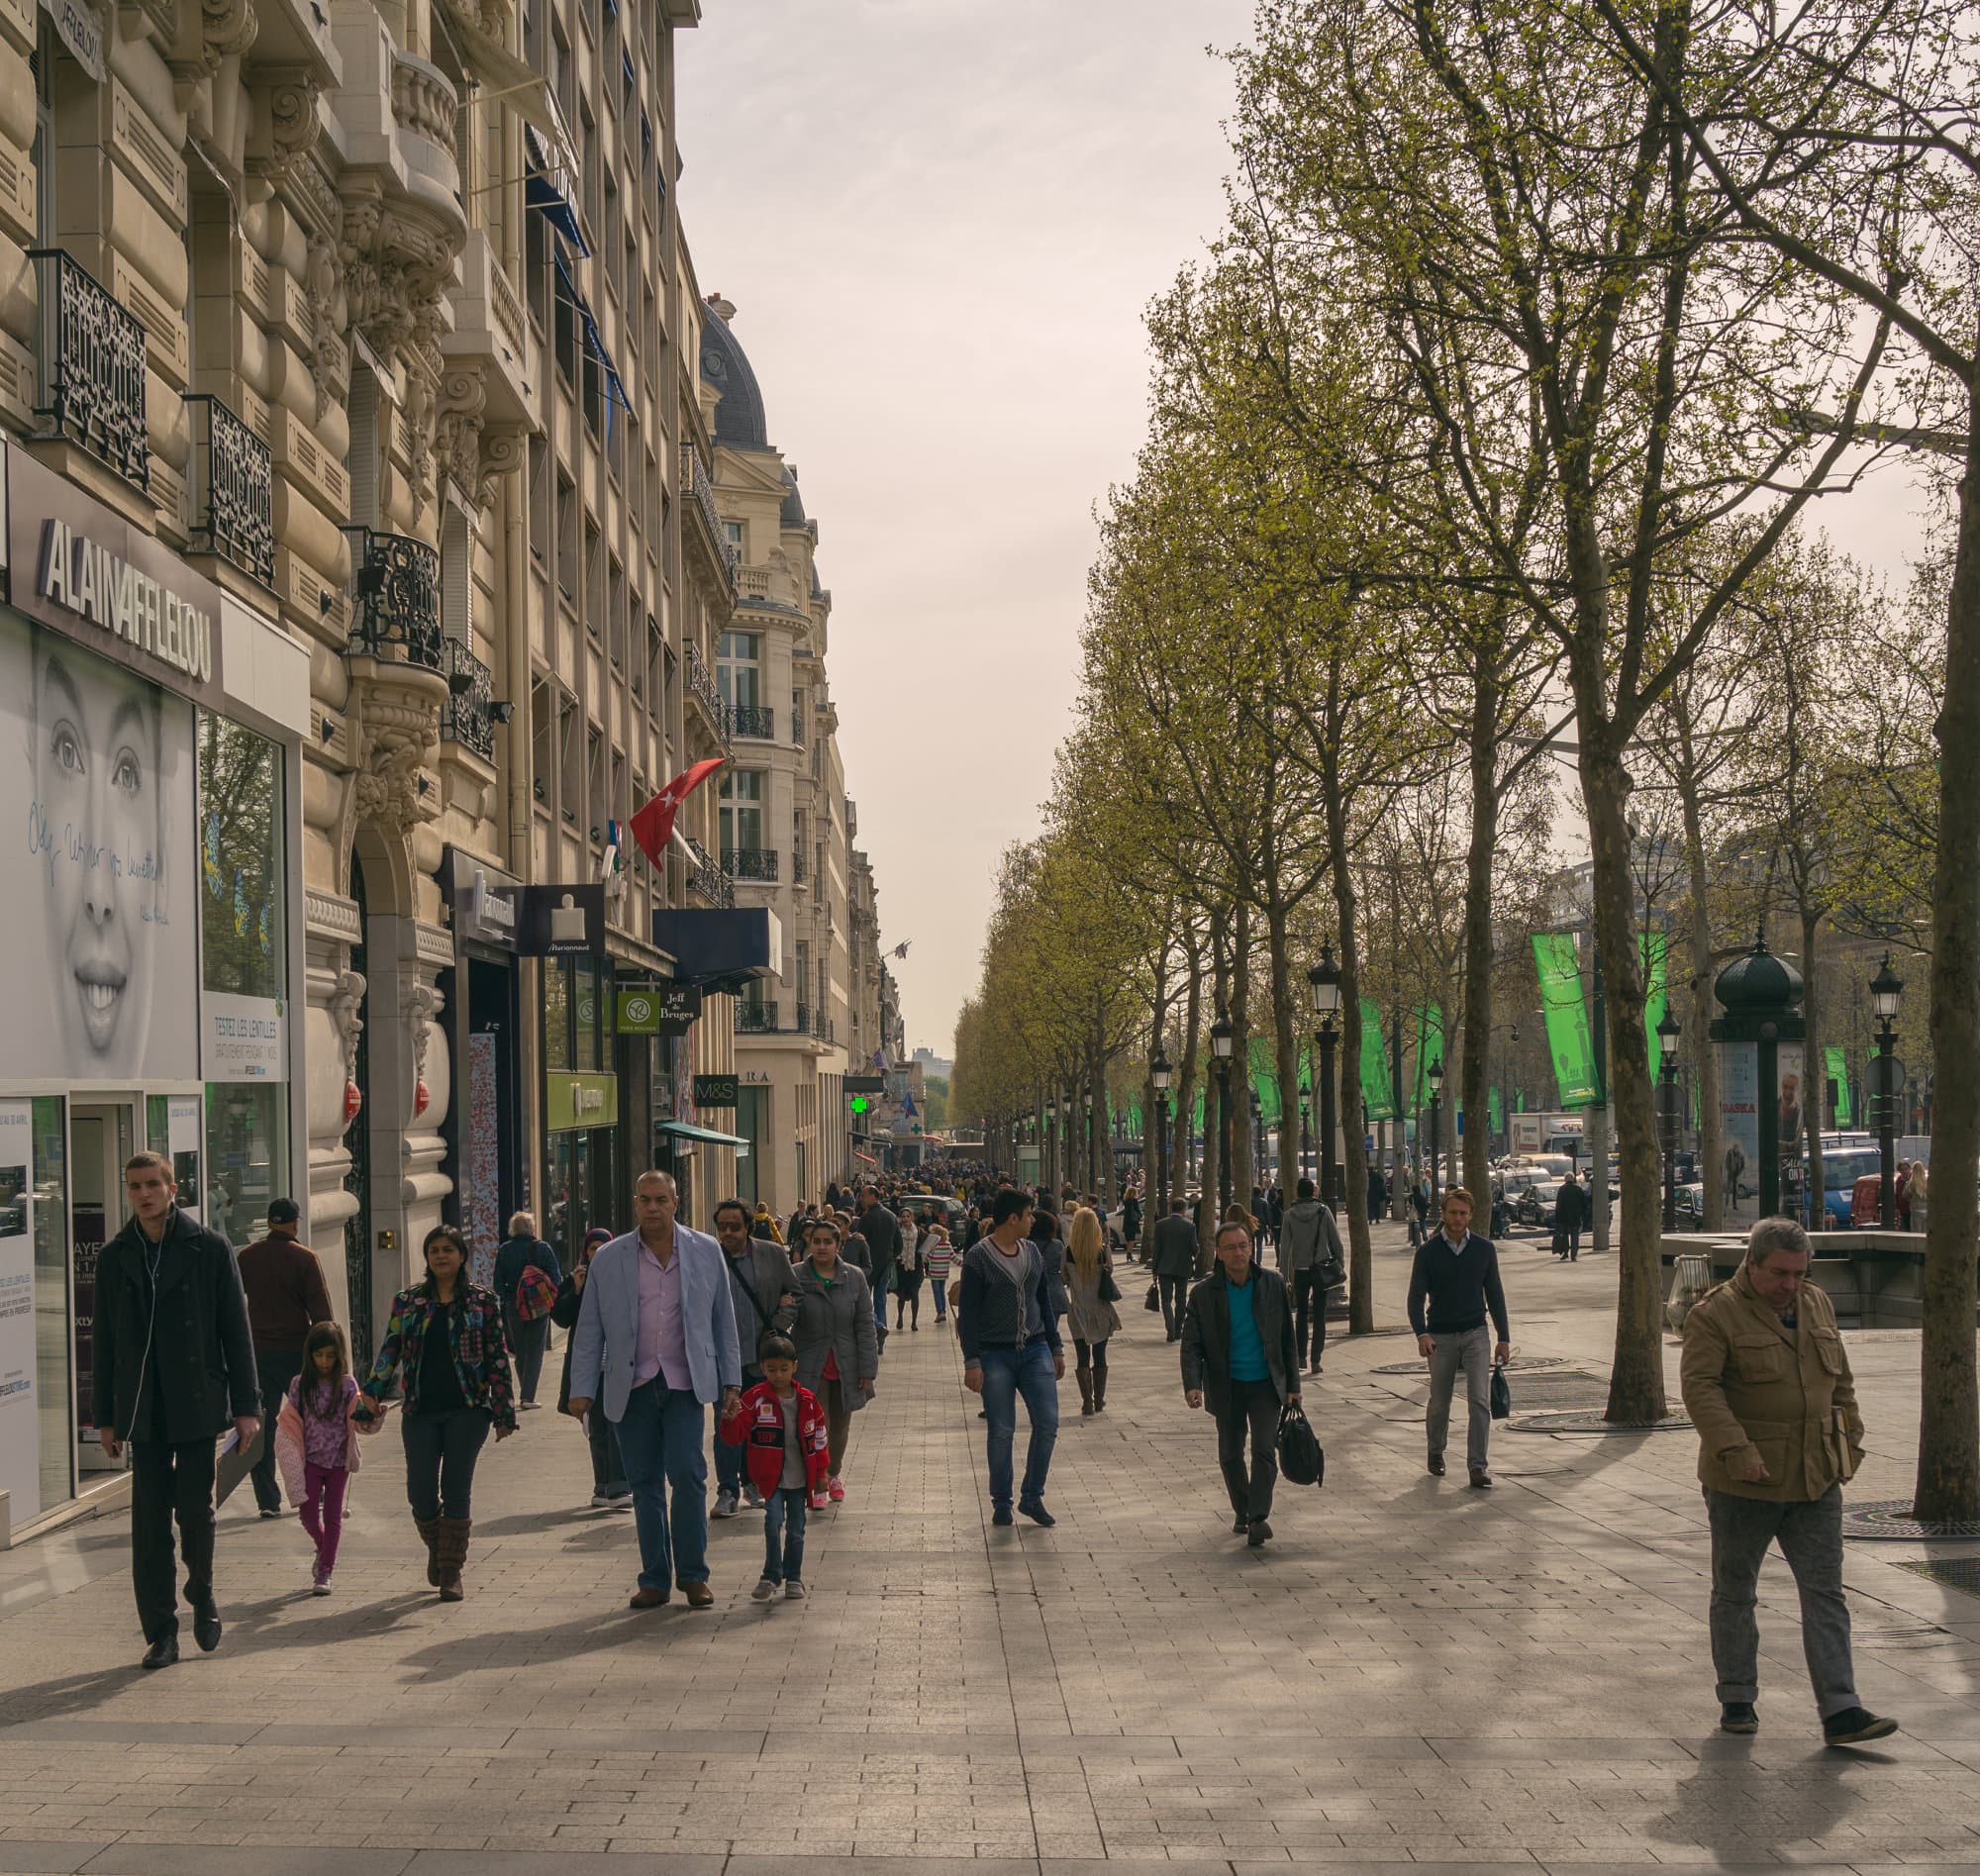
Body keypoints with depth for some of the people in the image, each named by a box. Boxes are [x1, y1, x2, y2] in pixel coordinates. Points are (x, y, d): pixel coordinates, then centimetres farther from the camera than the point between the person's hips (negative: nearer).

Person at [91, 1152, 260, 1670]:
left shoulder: (210, 1249, -1)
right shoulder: (113, 1258, 7)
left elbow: (236, 1331, 0)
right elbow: (105, 1342, 11)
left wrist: (246, 1406, -4)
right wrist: (105, 1416, 8)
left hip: (197, 1405, -2)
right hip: (143, 1410, 2)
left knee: (195, 1510, -3)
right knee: (149, 1522, 1)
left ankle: (202, 1595, 25)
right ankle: (161, 1632, 8)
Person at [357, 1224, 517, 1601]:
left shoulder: (483, 1302, 3)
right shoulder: (407, 1301, 8)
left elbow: (498, 1358, 3)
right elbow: (389, 1350, 9)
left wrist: (504, 1413, 0)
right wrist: (371, 1395, -2)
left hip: (467, 1410, -2)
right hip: (420, 1412, 2)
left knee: (456, 1491, -3)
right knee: (421, 1493, 0)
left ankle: (451, 1573, 7)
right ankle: (436, 1548, 30)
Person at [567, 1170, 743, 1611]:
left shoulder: (706, 1252, 5)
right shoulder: (608, 1258, 4)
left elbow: (724, 1320, 10)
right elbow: (590, 1329, 6)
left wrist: (731, 1380, 7)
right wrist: (582, 1389, 1)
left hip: (685, 1383, -1)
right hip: (632, 1387, 1)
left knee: (687, 1475, -10)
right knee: (644, 1484, 4)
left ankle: (692, 1575, 4)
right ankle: (655, 1580, 14)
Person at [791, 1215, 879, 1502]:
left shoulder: (854, 1277, 0)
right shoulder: (795, 1277, -7)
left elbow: (865, 1326, 1)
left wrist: (868, 1369, -3)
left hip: (845, 1367, 3)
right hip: (810, 1366, -3)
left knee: (840, 1426, 16)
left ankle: (834, 1473, 39)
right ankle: (818, 1486, 5)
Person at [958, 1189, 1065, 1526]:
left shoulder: (1033, 1253, 9)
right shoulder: (978, 1257, -9)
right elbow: (968, 1312, -9)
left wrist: (1056, 1349, 17)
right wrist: (972, 1362, -13)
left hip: (1035, 1350, 5)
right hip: (995, 1355, -5)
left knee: (1047, 1423, -4)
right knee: (1001, 1431, 1)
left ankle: (1032, 1496, 10)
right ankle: (1001, 1502, 14)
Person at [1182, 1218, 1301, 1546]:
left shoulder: (1273, 1285, -1)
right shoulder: (1204, 1293, -5)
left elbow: (1287, 1339, 6)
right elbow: (1191, 1345, -4)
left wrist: (1292, 1384, 4)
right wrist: (1192, 1384, -20)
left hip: (1265, 1383, -1)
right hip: (1227, 1385, 1)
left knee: (1265, 1449, -13)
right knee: (1230, 1454, 10)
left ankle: (1259, 1517, -14)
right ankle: (1242, 1512, 29)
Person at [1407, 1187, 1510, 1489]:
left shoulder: (1484, 1248, 2)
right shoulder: (1428, 1251, -4)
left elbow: (1494, 1294, 9)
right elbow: (1416, 1296, -5)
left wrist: (1504, 1337, 7)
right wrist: (1421, 1333, -20)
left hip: (1475, 1334, 1)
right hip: (1440, 1337, -1)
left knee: (1480, 1400, -11)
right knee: (1439, 1403, 9)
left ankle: (1477, 1466, -8)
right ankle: (1436, 1452, 34)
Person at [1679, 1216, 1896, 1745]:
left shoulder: (1817, 1305, 10)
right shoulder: (1715, 1315, -10)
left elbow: (1841, 1380, 19)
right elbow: (1700, 1387, -18)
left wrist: (1850, 1441, 14)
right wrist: (1736, 1451, -27)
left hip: (1815, 1482, 5)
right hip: (1743, 1483, -5)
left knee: (1825, 1593, 1)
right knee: (1735, 1593, 8)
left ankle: (1840, 1711, 1)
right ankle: (1737, 1700, 21)